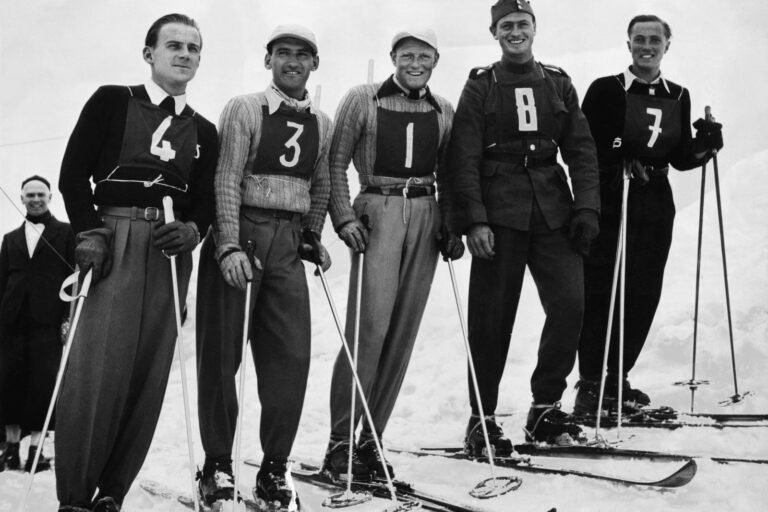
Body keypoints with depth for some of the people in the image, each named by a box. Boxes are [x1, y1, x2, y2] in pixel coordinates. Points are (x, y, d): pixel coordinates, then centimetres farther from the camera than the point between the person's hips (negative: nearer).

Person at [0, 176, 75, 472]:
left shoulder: (66, 233, 8)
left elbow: (76, 275, 1)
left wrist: (70, 315, -9)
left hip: (48, 319, -3)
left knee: (43, 383, -7)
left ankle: (36, 449, -4)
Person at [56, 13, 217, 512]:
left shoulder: (203, 131, 18)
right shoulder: (112, 102, 8)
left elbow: (205, 201, 13)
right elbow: (73, 173, 2)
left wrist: (191, 229, -8)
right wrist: (89, 231, -10)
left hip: (170, 251, 4)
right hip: (113, 242, -4)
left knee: (149, 372, 0)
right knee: (97, 365, -11)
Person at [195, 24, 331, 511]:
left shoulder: (322, 123, 12)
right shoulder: (244, 109, -1)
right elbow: (227, 180, -9)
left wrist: (313, 238, 11)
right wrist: (229, 247, -18)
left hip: (289, 241, 4)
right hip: (240, 231, -3)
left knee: (292, 354, -3)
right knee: (222, 352, 0)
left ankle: (275, 468, 7)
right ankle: (218, 463, 12)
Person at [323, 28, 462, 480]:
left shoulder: (443, 111, 12)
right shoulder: (363, 100, 1)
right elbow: (336, 162, 1)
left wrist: (452, 224, 7)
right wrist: (344, 218, -8)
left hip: (426, 218, 4)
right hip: (378, 213, -4)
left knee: (404, 330, 2)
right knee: (371, 324, -14)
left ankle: (370, 439, 10)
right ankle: (341, 439, -4)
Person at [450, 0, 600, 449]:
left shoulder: (557, 83, 14)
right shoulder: (481, 86, 6)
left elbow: (581, 150, 12)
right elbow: (464, 158, -1)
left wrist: (586, 207, 0)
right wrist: (474, 219, -11)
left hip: (552, 210, 3)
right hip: (499, 213, -3)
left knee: (570, 304, -5)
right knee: (492, 316, -1)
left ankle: (545, 407, 12)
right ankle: (482, 416, 11)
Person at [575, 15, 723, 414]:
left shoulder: (678, 96, 13)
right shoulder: (606, 90, -2)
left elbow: (680, 158, 15)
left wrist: (704, 144, -4)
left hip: (655, 207, 5)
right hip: (608, 204, -5)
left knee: (643, 295, 6)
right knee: (599, 293, -5)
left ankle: (617, 378, 19)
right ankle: (591, 384, 4)